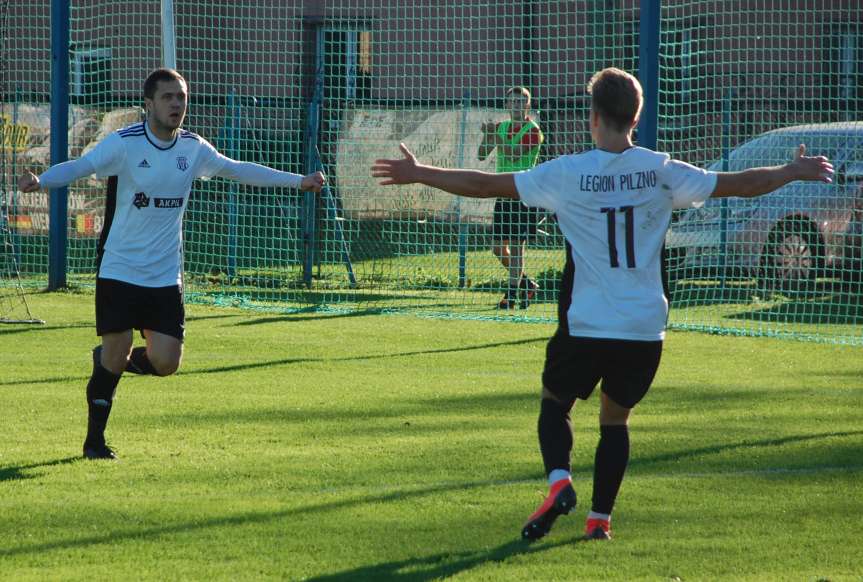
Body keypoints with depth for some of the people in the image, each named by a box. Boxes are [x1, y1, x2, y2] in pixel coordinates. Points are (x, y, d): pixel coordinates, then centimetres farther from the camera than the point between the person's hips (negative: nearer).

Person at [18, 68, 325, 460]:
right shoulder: (124, 144, -11)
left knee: (165, 363, -6)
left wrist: (298, 181, 15)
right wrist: (41, 181, -43)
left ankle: (113, 360, 26)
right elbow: (79, 166, -22)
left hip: (166, 277, 4)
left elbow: (238, 169, 15)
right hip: (119, 272, -4)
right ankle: (94, 441, 15)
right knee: (113, 360, -5)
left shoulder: (193, 148, 3)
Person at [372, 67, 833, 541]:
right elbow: (738, 185, 8)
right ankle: (600, 516, 17)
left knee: (554, 403, 18)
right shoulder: (662, 172, -2)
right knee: (616, 418, 19)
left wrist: (417, 175, 8)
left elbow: (484, 185, -4)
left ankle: (559, 481, -7)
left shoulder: (566, 173, -8)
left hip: (586, 324, -2)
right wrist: (794, 172, 25)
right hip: (645, 325, 2)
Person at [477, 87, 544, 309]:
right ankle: (526, 284, 26)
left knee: (516, 245, -7)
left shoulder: (533, 130, -8)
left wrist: (496, 135, -24)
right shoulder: (502, 126, 13)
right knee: (498, 246, 8)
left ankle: (513, 294, 0)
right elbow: (481, 155, 10)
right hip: (504, 193, 7)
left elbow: (514, 155, -19)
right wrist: (488, 135, -8)